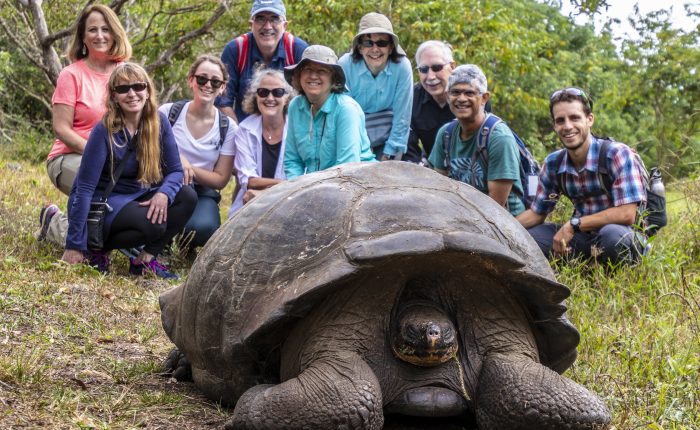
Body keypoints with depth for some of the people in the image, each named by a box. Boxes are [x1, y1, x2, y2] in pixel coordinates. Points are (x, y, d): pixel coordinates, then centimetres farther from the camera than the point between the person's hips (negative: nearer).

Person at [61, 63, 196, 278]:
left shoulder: (159, 122, -5)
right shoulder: (104, 131, -20)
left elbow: (175, 170, -2)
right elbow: (84, 188, -21)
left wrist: (164, 193, -27)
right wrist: (75, 246, -24)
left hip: (136, 196, 6)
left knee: (187, 197, -15)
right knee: (152, 225, -31)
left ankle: (145, 259, -8)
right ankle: (97, 247, -6)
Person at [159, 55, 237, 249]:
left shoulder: (227, 128, -1)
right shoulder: (168, 112, -3)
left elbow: (220, 180, 1)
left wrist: (189, 168, -17)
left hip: (202, 194, 1)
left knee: (203, 227, -34)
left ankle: (185, 243, 6)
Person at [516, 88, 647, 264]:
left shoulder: (617, 154, -16)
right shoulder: (553, 163, 0)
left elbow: (626, 214, -23)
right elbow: (536, 213, 9)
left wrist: (573, 224, -23)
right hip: (584, 237, 5)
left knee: (613, 234, -39)